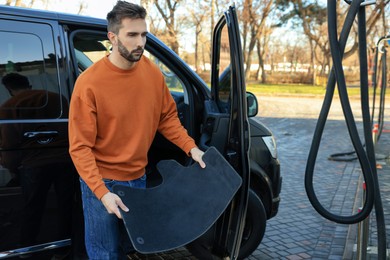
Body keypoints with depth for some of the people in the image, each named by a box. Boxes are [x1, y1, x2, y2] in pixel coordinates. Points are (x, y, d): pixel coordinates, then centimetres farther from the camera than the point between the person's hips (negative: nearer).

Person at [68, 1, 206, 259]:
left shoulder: (153, 73, -6)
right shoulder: (89, 83, -21)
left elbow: (167, 117, 7)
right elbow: (80, 147, -19)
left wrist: (191, 148, -6)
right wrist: (102, 192, -27)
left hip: (138, 177, 5)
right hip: (102, 181, -5)